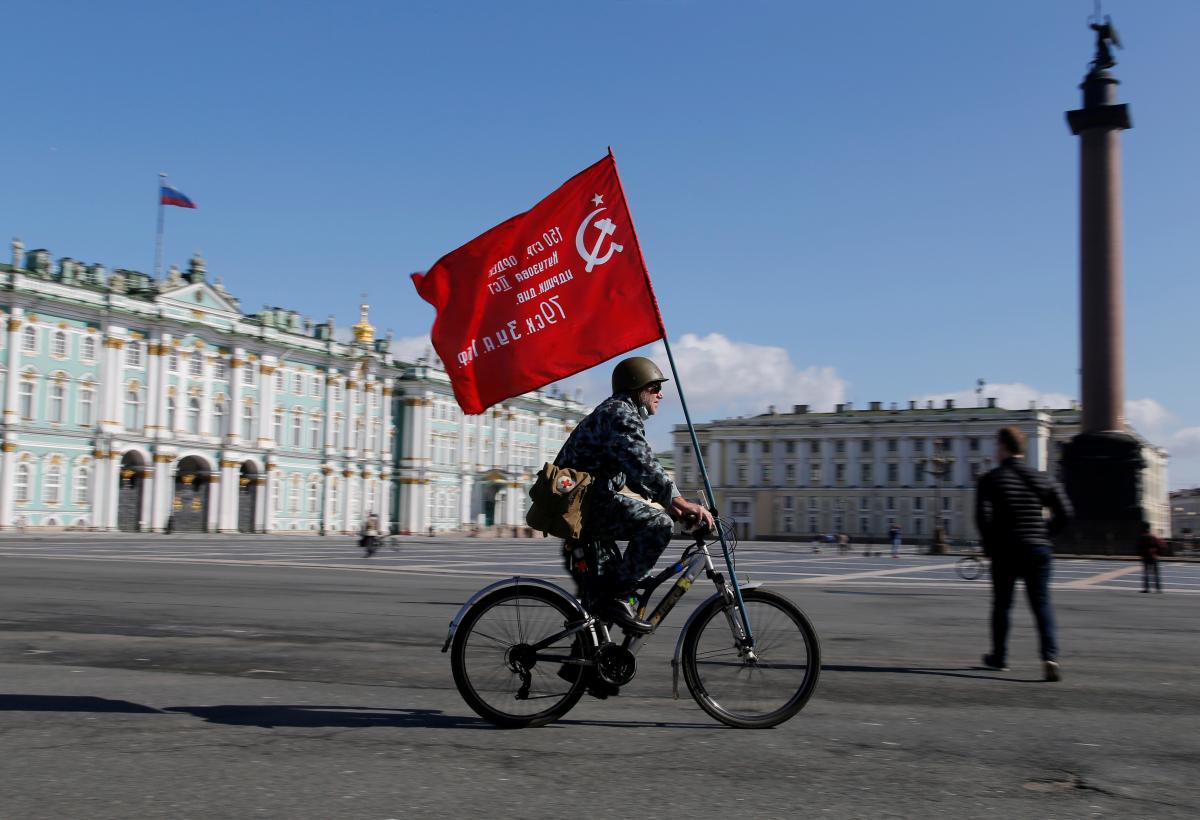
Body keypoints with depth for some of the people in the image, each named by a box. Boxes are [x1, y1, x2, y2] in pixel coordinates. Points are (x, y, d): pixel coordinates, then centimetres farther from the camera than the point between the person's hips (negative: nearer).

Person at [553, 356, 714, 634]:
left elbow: (637, 471, 26)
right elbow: (643, 464, -25)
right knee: (659, 524, -23)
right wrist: (680, 502, -30)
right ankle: (614, 596, -19)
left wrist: (669, 504, 14)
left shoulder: (623, 414, 25)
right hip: (586, 504, -11)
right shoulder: (619, 413, -10)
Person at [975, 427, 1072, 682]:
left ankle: (999, 656, 25)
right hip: (1038, 549, 2)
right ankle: (1050, 657, -16)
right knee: (1042, 604, 2)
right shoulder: (1040, 479, 6)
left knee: (1002, 604, 14)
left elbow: (983, 516, -15)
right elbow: (1065, 512, 1)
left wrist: (989, 545, -1)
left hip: (1005, 551, -2)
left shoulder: (991, 479, -4)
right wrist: (1044, 534, 12)